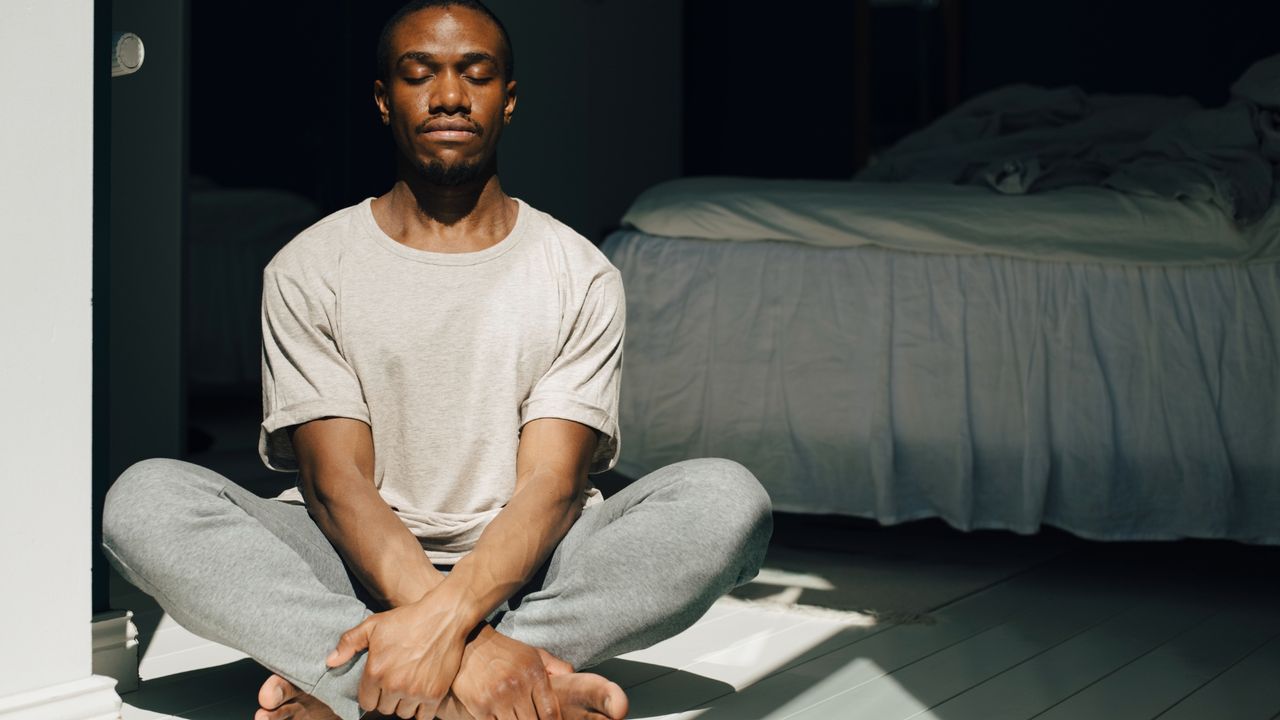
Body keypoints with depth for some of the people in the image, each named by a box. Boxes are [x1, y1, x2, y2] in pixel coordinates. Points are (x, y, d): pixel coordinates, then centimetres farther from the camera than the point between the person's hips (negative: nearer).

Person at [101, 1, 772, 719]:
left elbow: (552, 484, -9)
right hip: (357, 567, 0)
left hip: (524, 570, 0)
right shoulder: (309, 270, 3)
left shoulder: (581, 277, 3)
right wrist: (467, 644, -27)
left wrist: (448, 615, -31)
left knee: (728, 498, -26)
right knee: (146, 498, -26)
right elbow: (335, 480, -9)